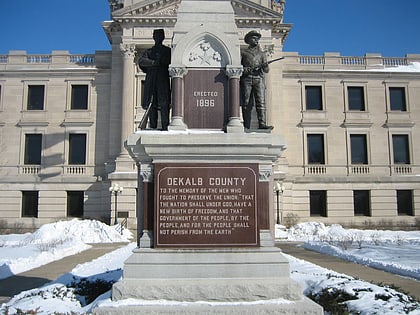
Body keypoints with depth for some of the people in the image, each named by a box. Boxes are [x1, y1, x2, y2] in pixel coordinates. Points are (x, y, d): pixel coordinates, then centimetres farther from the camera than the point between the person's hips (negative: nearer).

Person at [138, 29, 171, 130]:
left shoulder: (168, 50, 17)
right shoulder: (149, 51, 18)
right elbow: (141, 61, 0)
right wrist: (154, 62, -13)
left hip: (163, 80, -1)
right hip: (151, 81, 1)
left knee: (164, 104, -10)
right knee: (152, 104, -3)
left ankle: (165, 127, -13)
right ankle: (153, 127, 0)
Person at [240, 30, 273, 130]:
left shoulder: (262, 53, 22)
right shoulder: (243, 53, 18)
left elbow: (266, 70, 13)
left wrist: (264, 66, -10)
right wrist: (245, 70, -10)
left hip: (259, 79, 1)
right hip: (246, 79, -1)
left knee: (261, 102, -13)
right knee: (246, 103, -5)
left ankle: (262, 125, -22)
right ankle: (246, 127, -5)